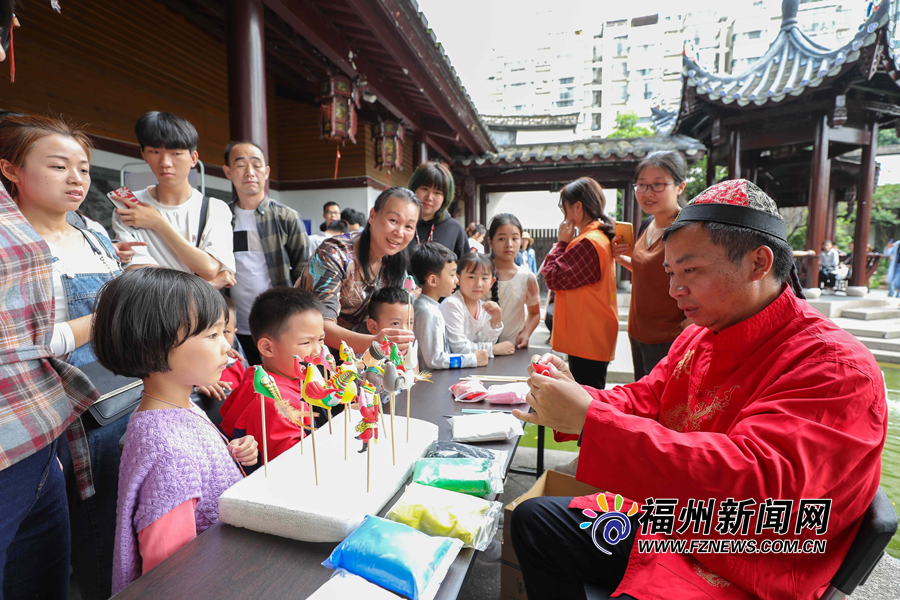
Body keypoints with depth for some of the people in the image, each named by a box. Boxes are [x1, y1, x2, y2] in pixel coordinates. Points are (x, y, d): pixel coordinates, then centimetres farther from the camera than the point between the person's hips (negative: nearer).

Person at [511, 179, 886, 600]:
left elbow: (754, 480, -34)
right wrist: (572, 397, -16)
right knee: (532, 520, 9)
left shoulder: (835, 366, -21)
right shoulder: (697, 338, 4)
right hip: (659, 521, 8)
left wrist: (588, 419, -37)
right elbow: (640, 401, 6)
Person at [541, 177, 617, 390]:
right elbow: (571, 276, 18)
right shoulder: (601, 237, 15)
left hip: (586, 338, -11)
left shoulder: (587, 242, -19)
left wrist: (561, 243, -7)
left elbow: (553, 277, -15)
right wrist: (566, 243, 7)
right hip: (595, 338, 11)